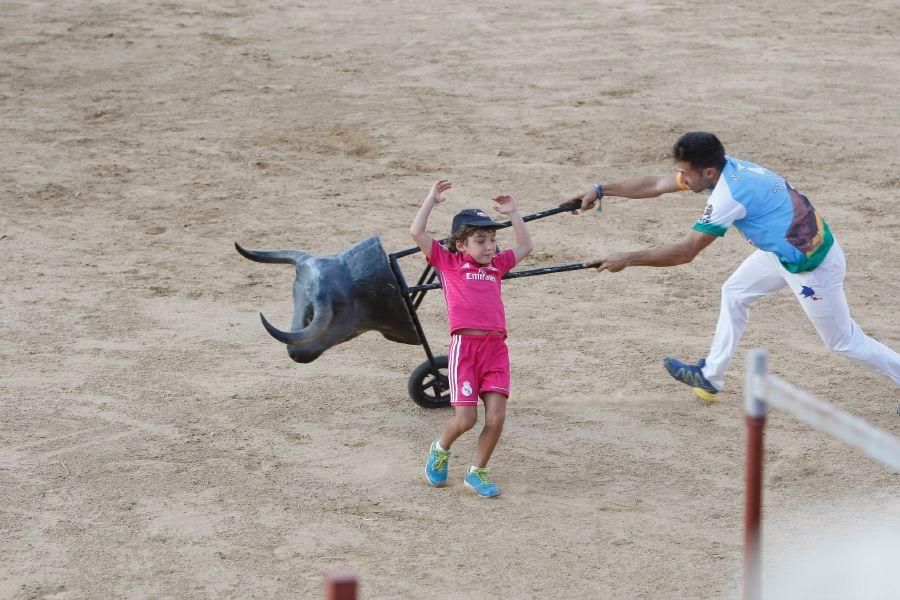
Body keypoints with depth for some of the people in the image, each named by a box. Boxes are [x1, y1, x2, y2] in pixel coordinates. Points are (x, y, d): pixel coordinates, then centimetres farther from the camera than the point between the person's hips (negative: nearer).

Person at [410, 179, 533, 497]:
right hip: (464, 345, -4)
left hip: (496, 347, 4)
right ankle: (440, 449, 23)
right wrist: (432, 199, 8)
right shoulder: (449, 262, 9)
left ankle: (477, 472, 13)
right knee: (465, 419, -9)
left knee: (496, 417, -5)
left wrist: (513, 213, 30)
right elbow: (417, 233, 2)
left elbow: (524, 247, 36)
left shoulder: (496, 266, 22)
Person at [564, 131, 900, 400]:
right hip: (783, 250, 9)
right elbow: (655, 185, 5)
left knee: (843, 341, 5)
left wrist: (627, 260, -19)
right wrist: (601, 191, 5)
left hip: (811, 265, -9)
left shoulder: (728, 195, -29)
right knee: (735, 293, 20)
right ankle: (711, 377, 29)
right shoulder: (724, 168, -4)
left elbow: (685, 252, -25)